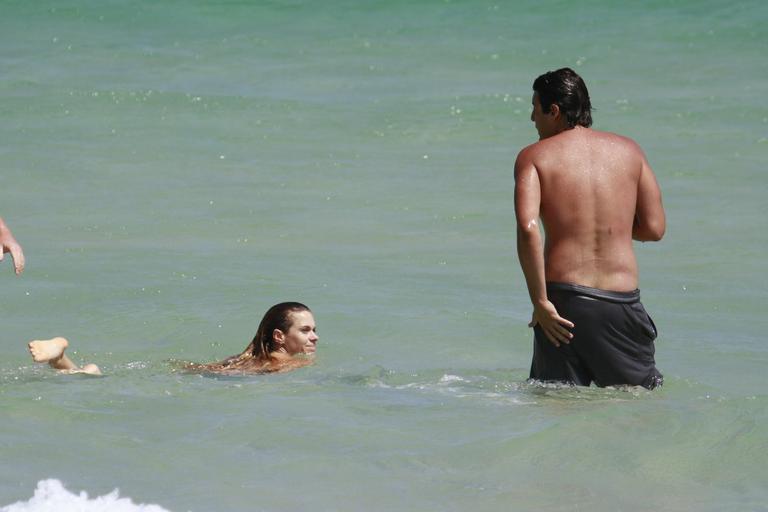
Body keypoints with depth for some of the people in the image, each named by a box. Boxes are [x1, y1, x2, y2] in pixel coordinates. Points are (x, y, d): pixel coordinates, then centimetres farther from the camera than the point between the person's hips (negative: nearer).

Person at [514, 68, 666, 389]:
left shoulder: (534, 157, 0)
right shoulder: (628, 151, 8)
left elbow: (528, 227, -15)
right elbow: (654, 228, 7)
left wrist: (540, 302, -12)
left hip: (564, 298, -1)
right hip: (621, 301, 1)